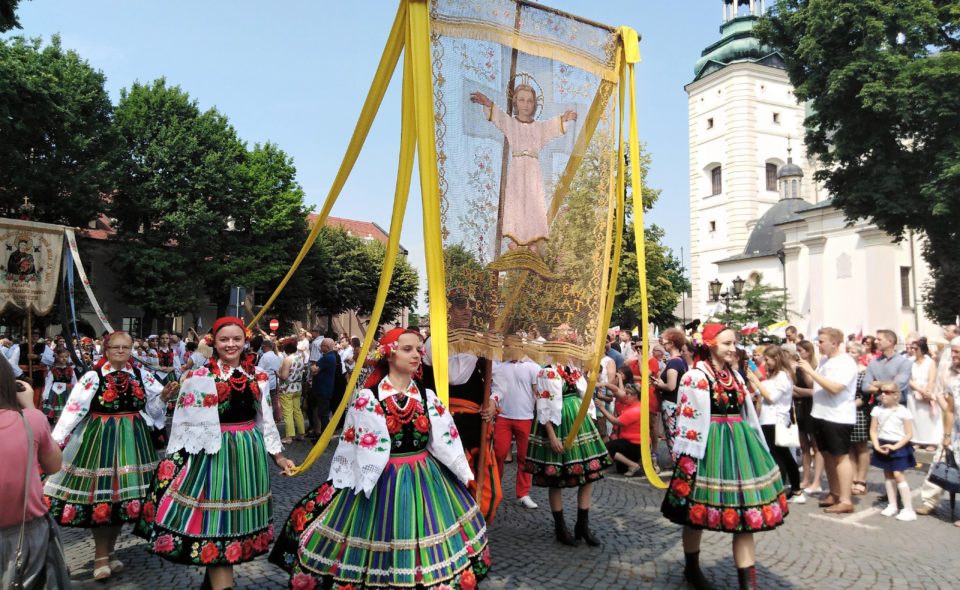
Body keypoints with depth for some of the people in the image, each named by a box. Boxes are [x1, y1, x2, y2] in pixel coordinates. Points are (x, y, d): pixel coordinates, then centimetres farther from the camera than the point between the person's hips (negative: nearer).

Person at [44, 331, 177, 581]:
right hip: (100, 438, -3)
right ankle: (100, 556, 16)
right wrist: (57, 439, -17)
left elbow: (152, 408, 12)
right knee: (100, 493, 1)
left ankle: (109, 551, 25)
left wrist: (163, 396, -8)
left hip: (131, 441, 4)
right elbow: (74, 408, -11)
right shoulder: (93, 376, -6)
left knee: (124, 494, 9)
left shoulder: (141, 376, 5)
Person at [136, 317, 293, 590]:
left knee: (241, 516, 14)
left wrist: (278, 455, 13)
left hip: (249, 452, 5)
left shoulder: (258, 376, 4)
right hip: (212, 453, -4)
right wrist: (172, 461, -5)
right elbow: (183, 424, -4)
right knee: (216, 516, -1)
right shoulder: (198, 377, -7)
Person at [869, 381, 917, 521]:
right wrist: (877, 446, -10)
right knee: (887, 475, 11)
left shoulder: (903, 411, -10)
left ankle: (909, 509, -2)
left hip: (898, 447, -5)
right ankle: (892, 505, 22)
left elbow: (909, 434, -9)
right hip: (882, 446, 5)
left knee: (898, 475, -9)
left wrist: (894, 446, -17)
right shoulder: (877, 410, 1)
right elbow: (873, 431, 4)